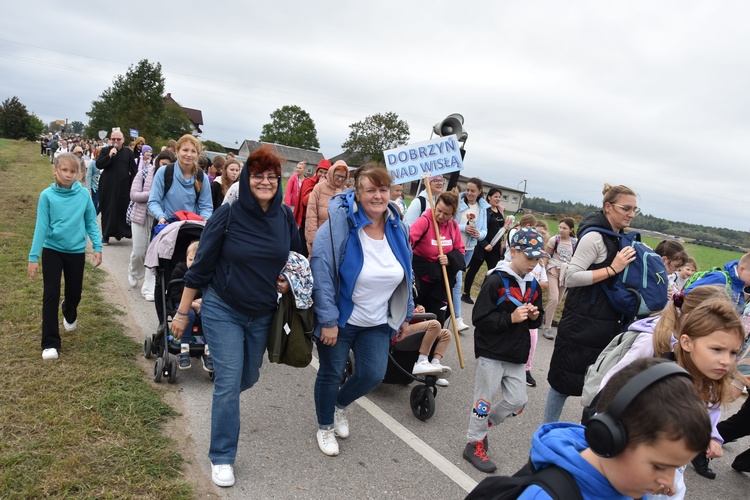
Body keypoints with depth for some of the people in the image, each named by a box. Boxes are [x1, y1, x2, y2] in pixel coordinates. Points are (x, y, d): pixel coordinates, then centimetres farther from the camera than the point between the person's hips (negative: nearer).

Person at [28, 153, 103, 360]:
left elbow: (91, 223, 1)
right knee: (51, 296, -1)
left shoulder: (84, 194, -7)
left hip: (77, 251, 2)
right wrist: (33, 257, -11)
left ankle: (70, 316, 51)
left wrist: (97, 247, -7)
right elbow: (41, 227, -9)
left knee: (75, 292, 15)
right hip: (52, 250, -2)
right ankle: (50, 343, 6)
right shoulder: (47, 195, -11)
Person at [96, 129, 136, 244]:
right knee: (108, 210, 2)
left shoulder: (128, 152, 8)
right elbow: (98, 165, -5)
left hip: (124, 187, 0)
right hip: (108, 187, 0)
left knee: (123, 210, 2)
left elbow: (133, 170, 7)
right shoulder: (105, 151, 6)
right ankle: (106, 235, 8)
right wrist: (109, 156, -17)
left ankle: (120, 232, 18)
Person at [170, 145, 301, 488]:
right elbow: (201, 266, -9)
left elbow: (297, 259, 14)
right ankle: (221, 458, 12)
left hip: (262, 315, 4)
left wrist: (290, 280, -6)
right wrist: (182, 312, -6)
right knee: (229, 383, -6)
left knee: (248, 378, 19)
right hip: (222, 311, -4)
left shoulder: (285, 218, -4)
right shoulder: (228, 215, -15)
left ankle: (223, 402, 55)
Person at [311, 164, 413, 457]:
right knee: (331, 374, 11)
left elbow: (405, 275, 9)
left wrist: (406, 315, 12)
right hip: (339, 320, -5)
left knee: (373, 375, 6)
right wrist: (327, 320, -23)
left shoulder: (397, 228, -2)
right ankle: (325, 427, 39)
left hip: (377, 323, 5)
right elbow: (321, 272, -23)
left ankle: (340, 404, 40)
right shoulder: (339, 225, -22)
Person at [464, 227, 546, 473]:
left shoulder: (533, 284, 8)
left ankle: (482, 422, 33)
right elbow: (479, 318, -18)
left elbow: (537, 320, 18)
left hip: (516, 355, 7)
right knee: (485, 398, 4)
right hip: (492, 353, -7)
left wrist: (534, 317, -4)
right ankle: (475, 444, 21)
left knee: (517, 400, 10)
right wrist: (510, 318, -24)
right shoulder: (496, 280, -15)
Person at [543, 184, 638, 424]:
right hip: (582, 323, -8)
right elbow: (571, 277, -22)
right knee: (565, 381, 3)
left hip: (607, 324, 8)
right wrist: (612, 269, -23)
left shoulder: (619, 239, 10)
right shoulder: (595, 236, -16)